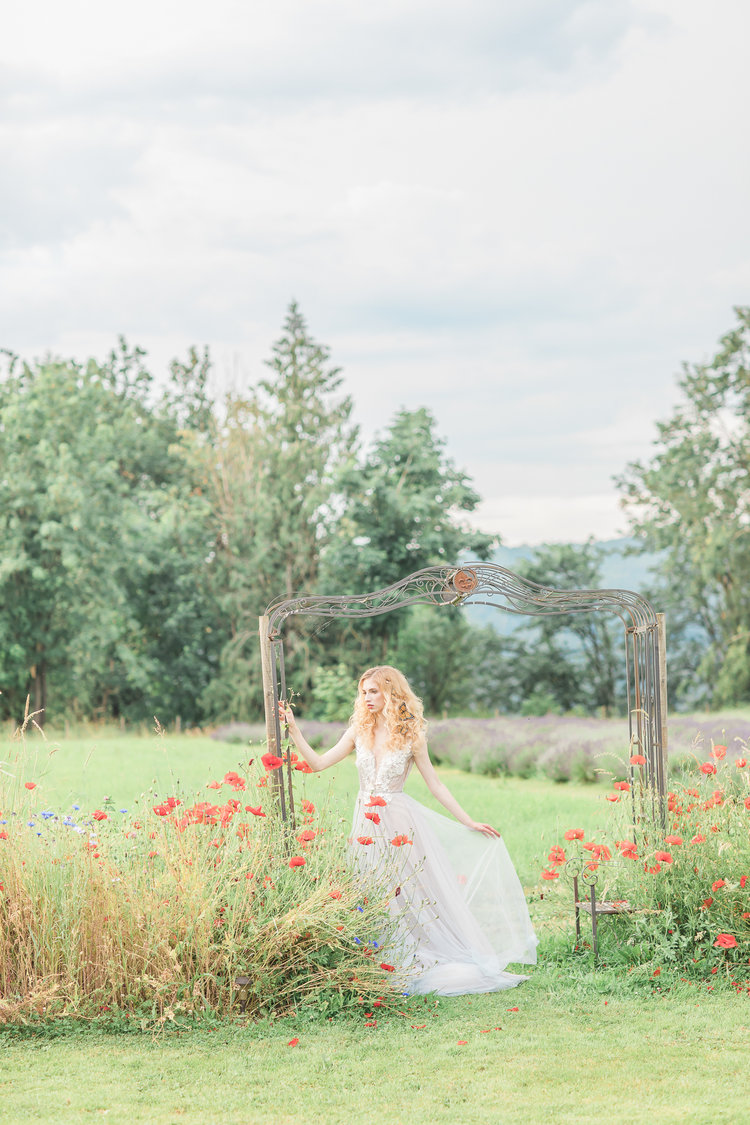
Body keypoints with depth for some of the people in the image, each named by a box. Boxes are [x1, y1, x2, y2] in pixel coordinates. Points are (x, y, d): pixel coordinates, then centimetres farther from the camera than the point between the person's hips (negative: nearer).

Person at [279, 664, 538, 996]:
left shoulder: (410, 736, -3)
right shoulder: (359, 732, 6)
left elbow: (436, 785, 2)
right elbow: (319, 763, 6)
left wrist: (468, 822, 0)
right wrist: (293, 729, 0)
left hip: (401, 821, -3)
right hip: (368, 825, 3)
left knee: (417, 891, -4)